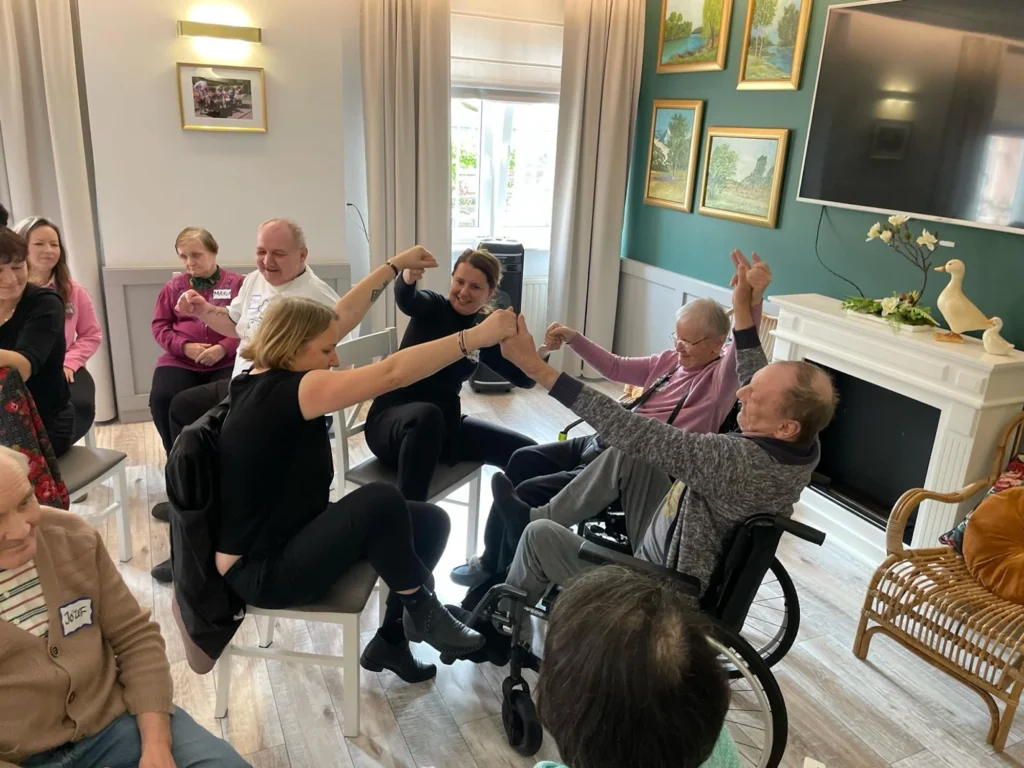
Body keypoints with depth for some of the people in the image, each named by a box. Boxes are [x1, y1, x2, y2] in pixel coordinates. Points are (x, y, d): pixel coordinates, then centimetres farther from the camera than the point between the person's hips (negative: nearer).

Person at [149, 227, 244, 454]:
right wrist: (185, 347, -8)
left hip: (226, 361, -3)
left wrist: (223, 348, -17)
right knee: (161, 399, -24)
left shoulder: (236, 283, 4)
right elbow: (160, 326, 12)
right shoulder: (173, 287, 15)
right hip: (181, 361, 3)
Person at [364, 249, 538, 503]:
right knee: (427, 414, -41)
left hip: (444, 423, 6)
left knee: (526, 452, -2)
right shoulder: (433, 308, -5)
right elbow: (406, 300, -30)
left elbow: (523, 379, -1)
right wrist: (408, 278, -53)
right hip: (392, 418, -6)